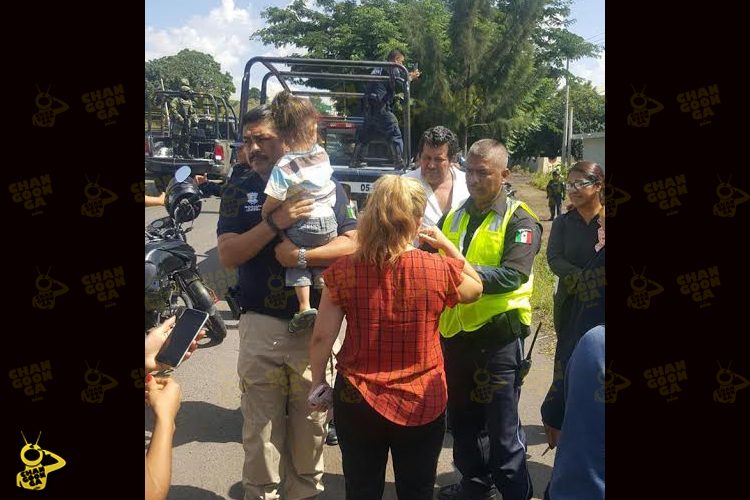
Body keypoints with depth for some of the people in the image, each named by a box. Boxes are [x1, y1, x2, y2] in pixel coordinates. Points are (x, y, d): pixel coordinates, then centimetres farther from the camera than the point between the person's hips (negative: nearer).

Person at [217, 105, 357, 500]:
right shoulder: (238, 192, 5)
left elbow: (352, 244, -6)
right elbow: (227, 255, -7)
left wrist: (301, 255, -20)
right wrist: (275, 222, -20)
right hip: (260, 324, 1)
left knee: (311, 421, 12)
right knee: (260, 425, 10)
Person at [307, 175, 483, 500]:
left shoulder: (343, 272, -13)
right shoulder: (440, 269, -13)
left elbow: (322, 338, -8)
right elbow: (476, 289, 9)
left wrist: (318, 382, 7)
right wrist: (448, 246, 13)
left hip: (358, 401, 1)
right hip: (423, 403, 0)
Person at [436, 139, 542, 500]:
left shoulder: (519, 220, -7)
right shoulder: (451, 219, 11)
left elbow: (514, 275, -20)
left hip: (498, 334, -6)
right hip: (454, 332, 6)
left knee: (502, 426, 4)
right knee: (462, 418, 19)